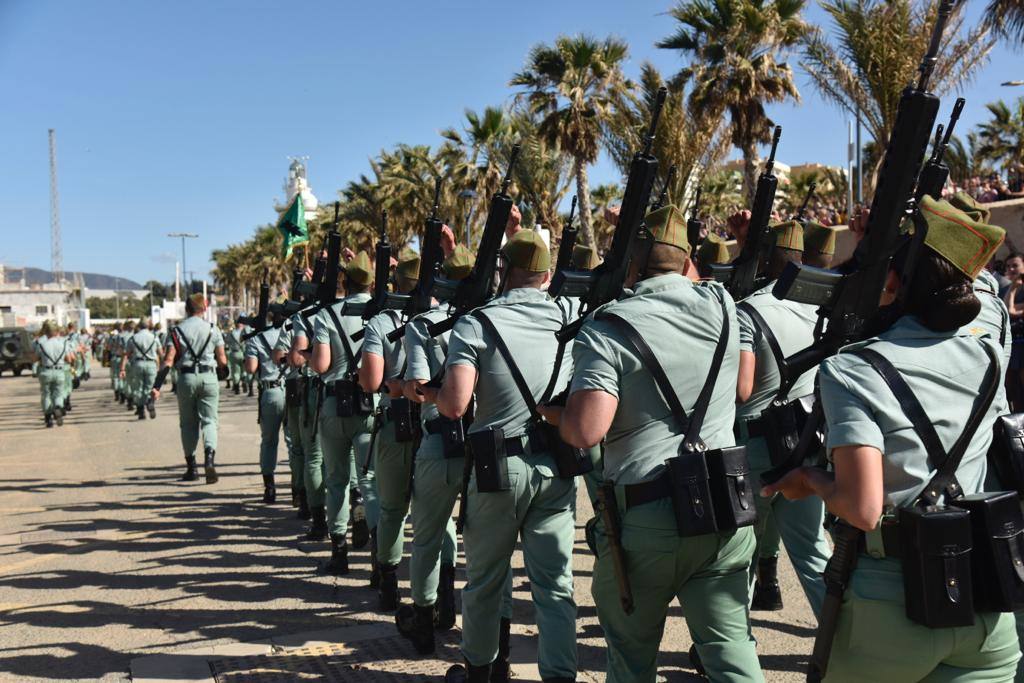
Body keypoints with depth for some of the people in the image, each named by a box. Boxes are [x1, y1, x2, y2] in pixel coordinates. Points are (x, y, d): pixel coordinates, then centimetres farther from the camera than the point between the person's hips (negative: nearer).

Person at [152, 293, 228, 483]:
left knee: (188, 423, 11)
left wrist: (156, 386, -9)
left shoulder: (177, 331, 1)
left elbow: (168, 361, -7)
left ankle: (191, 467, 15)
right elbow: (222, 361, 1)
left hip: (186, 378, 0)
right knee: (209, 420, 2)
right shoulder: (213, 329, 2)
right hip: (209, 377, 0)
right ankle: (209, 457, -22)